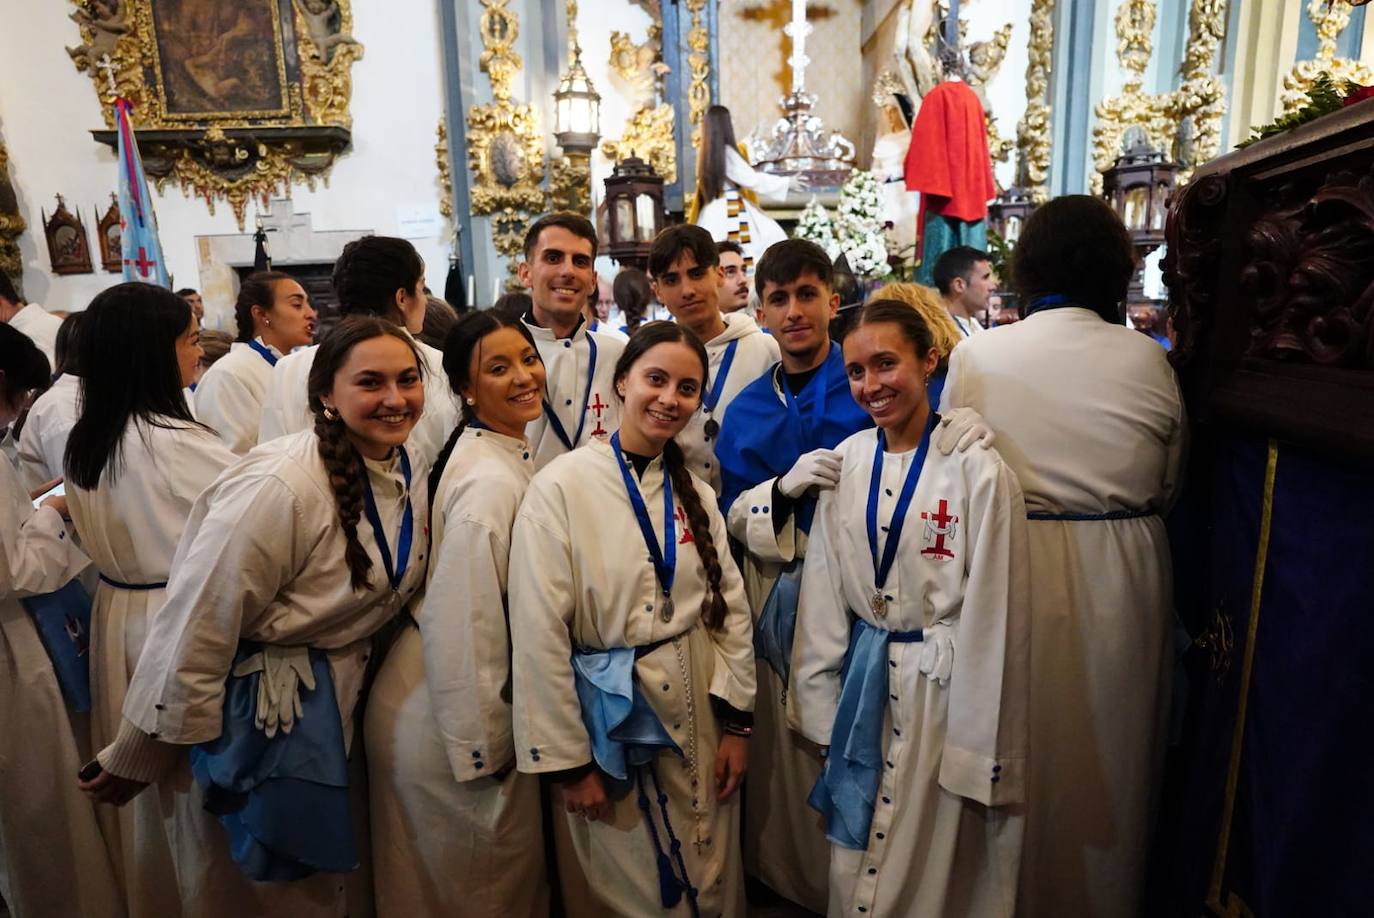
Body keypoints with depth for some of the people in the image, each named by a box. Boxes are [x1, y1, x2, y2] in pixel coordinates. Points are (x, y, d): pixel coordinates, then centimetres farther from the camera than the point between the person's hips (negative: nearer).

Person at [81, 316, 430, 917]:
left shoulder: (409, 472, -5)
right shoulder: (278, 486, -28)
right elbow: (195, 628, -21)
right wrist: (137, 759, -13)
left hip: (342, 705, 6)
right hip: (257, 716, -6)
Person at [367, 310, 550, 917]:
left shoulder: (511, 454, 4)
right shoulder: (489, 481, -25)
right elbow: (463, 624, -25)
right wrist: (485, 747, -15)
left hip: (484, 699, 9)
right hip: (455, 712, -8)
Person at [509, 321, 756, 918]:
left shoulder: (696, 492, 3)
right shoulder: (562, 486, -13)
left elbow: (730, 607, 5)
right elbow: (538, 634, -14)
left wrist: (737, 722, 1)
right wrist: (566, 760, -12)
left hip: (699, 714, 5)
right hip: (609, 721, -4)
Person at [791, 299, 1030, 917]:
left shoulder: (977, 471, -15)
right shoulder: (847, 461, 0)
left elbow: (993, 619, -12)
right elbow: (824, 594, 4)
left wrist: (978, 749, -8)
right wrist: (821, 705, 5)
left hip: (941, 684, -4)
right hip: (862, 683, 4)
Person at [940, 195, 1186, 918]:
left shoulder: (977, 355, -11)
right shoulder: (1147, 358, -6)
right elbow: (1168, 485, 5)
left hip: (1020, 568, -1)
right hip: (1126, 574, 2)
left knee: (1025, 749, 17)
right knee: (1112, 753, 21)